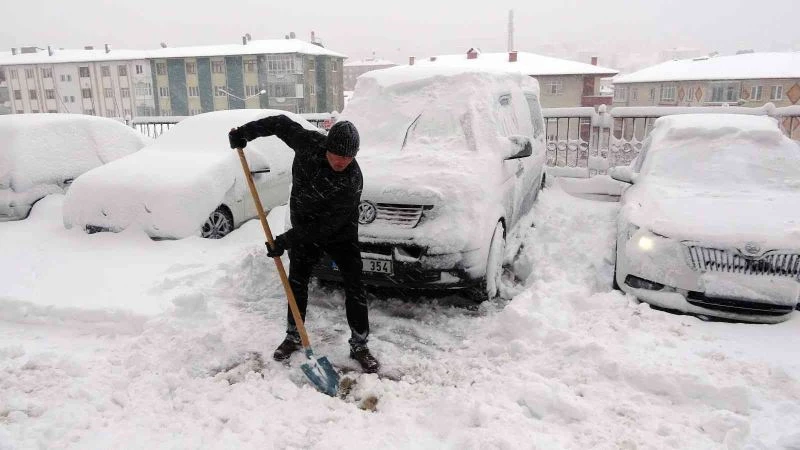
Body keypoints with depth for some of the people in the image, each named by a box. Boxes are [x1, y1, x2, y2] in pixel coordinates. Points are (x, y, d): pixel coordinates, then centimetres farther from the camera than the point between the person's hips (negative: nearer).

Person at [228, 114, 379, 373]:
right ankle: (293, 337, 28)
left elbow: (326, 225, -30)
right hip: (304, 230, 4)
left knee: (354, 288, -4)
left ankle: (359, 345, 10)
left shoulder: (352, 180, -31)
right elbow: (282, 123, 0)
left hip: (341, 235, -3)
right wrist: (246, 132, -6)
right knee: (296, 284, 10)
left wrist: (285, 241, -29)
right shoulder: (309, 143, -20)